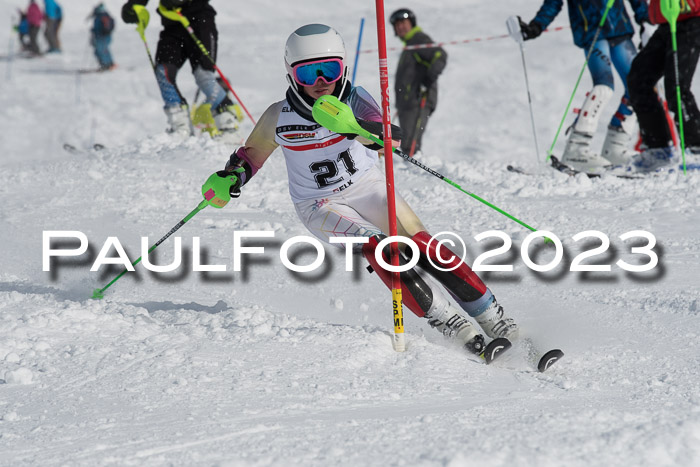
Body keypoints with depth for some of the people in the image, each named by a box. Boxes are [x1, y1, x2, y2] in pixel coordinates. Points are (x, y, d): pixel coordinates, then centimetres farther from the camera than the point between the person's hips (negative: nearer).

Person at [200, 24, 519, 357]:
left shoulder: (354, 99, -15)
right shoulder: (279, 118, -11)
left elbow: (383, 130, -35)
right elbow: (254, 152, 8)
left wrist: (364, 129, -57)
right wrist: (231, 178, -11)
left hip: (367, 186, 1)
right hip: (320, 206, -1)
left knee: (423, 246, -14)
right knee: (375, 246, -27)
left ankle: (491, 316, -4)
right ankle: (445, 319, -24)